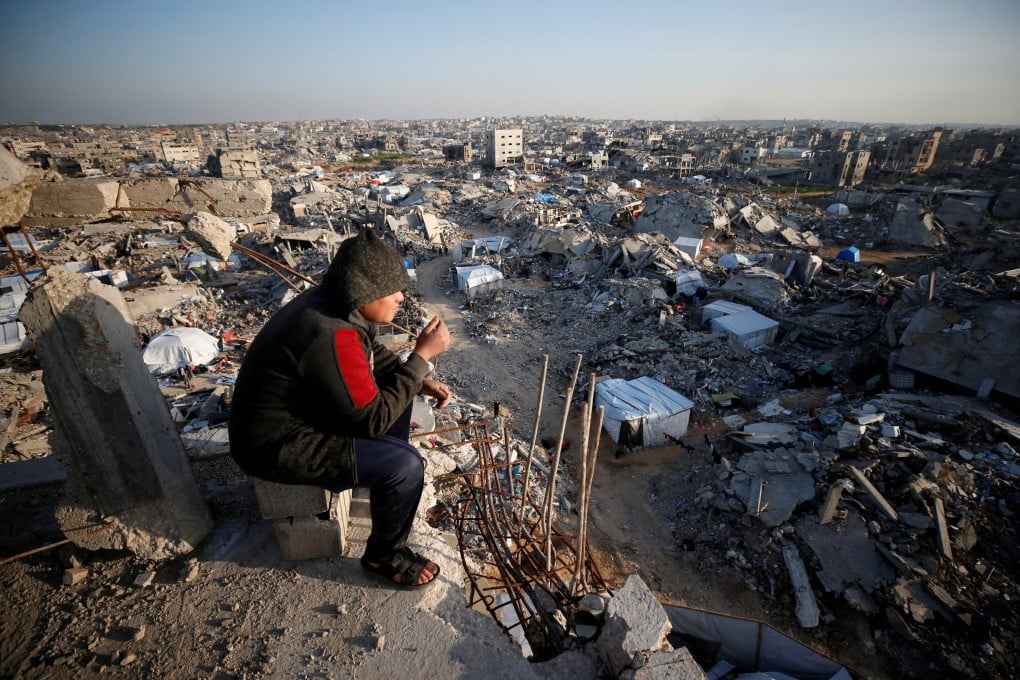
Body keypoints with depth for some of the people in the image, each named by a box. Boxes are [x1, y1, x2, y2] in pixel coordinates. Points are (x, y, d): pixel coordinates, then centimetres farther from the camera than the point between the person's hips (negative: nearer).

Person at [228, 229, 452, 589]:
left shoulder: (335, 301, -5)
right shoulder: (331, 337, -34)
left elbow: (372, 354, 11)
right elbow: (374, 418, -27)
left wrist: (420, 381, -3)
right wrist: (422, 356, -24)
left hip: (299, 409, 10)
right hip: (277, 445, -9)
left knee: (397, 390, 11)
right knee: (406, 465, -17)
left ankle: (386, 482, 29)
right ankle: (384, 556, 9)